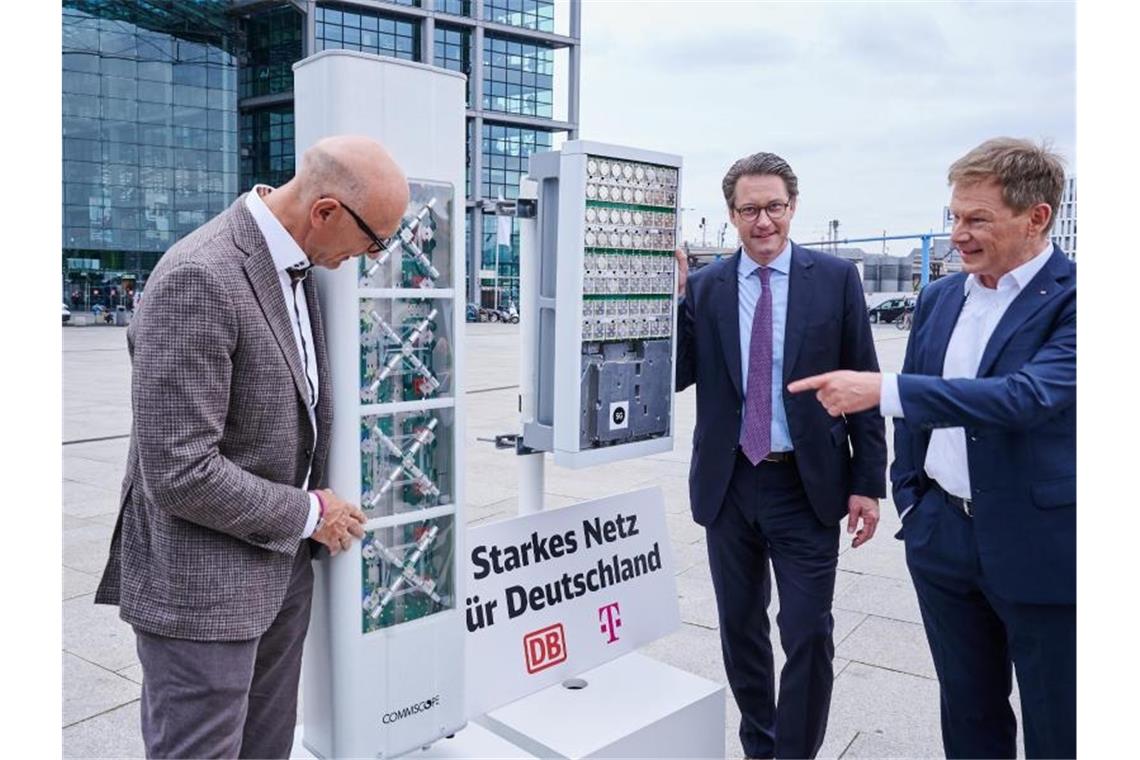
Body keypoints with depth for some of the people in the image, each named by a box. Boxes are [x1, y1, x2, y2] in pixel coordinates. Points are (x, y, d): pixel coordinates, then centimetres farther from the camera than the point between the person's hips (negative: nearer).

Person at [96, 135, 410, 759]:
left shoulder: (295, 266, 3)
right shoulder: (198, 280, -25)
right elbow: (180, 474, -26)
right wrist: (307, 514, -13)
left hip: (281, 566, 8)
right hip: (202, 589, -8)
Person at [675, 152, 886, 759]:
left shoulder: (836, 278, -2)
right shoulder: (703, 286, 1)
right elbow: (676, 377, -2)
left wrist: (868, 482, -5)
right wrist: (676, 295, -14)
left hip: (807, 486, -2)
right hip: (728, 483, 3)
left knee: (809, 636, 1)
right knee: (739, 626, 16)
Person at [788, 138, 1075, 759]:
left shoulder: (1072, 299, -14)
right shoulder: (939, 298, 7)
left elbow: (1027, 395, -29)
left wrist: (882, 389, -34)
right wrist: (908, 496, 12)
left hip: (1039, 546, -5)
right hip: (941, 537, 6)